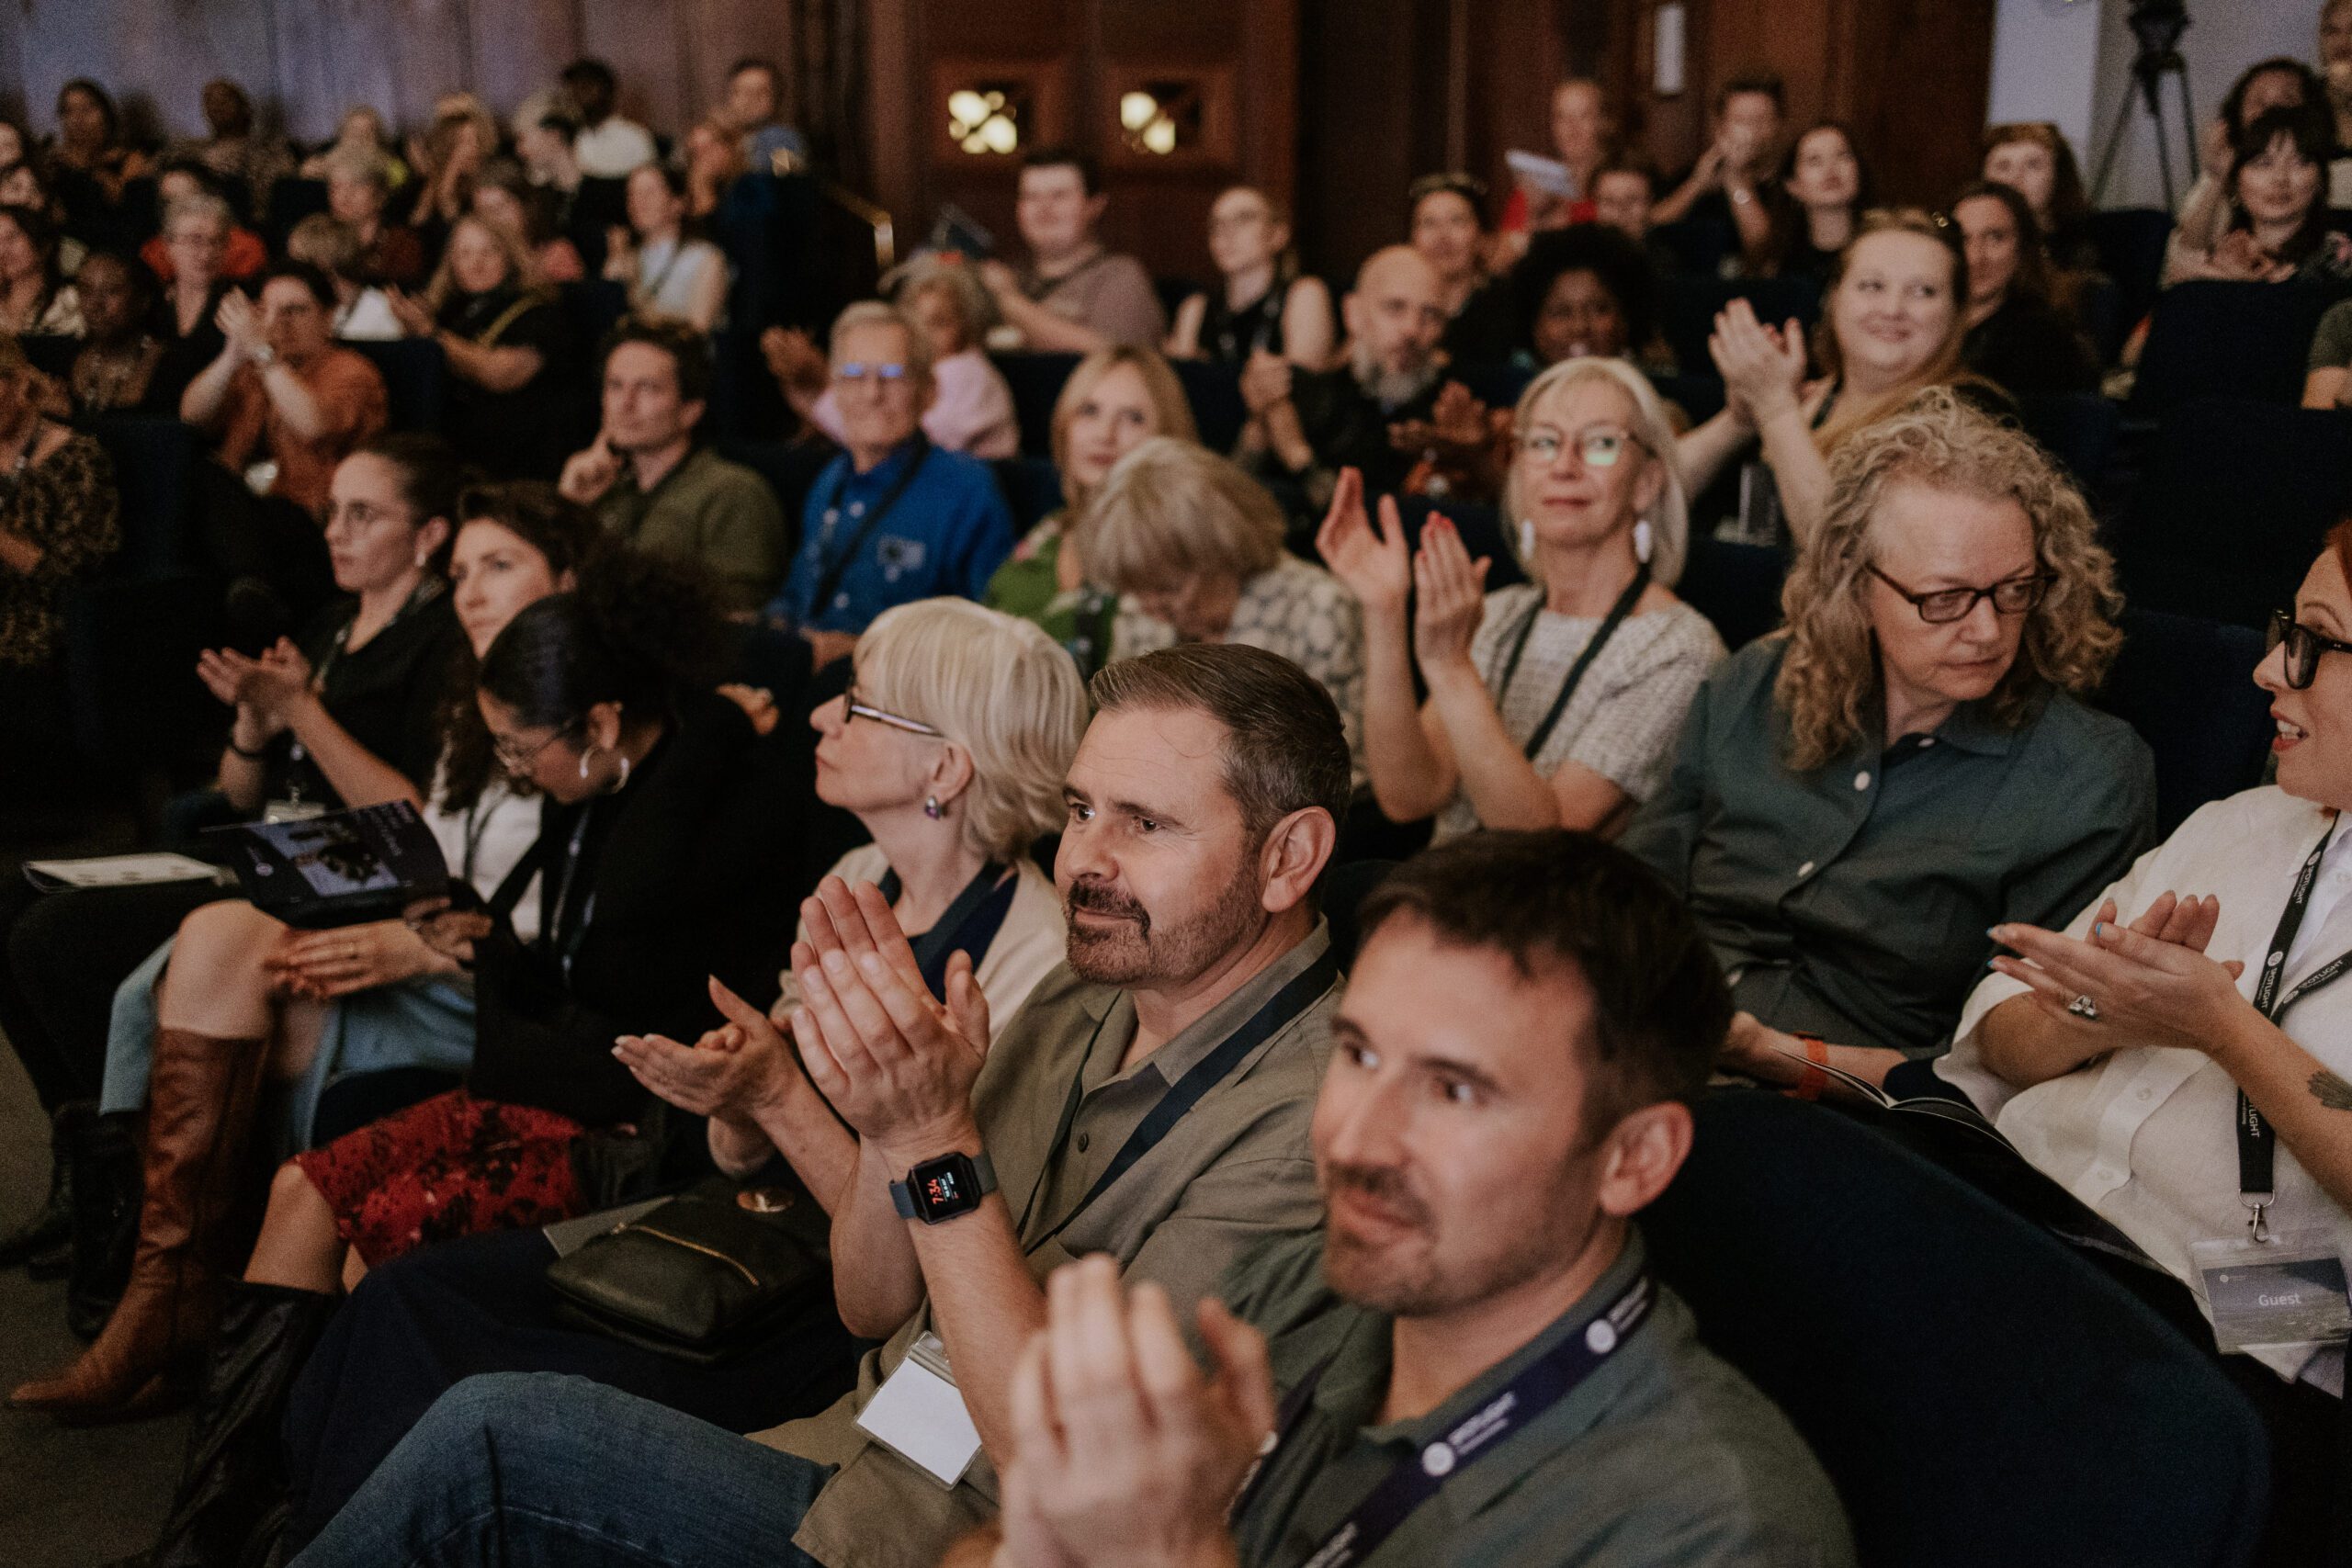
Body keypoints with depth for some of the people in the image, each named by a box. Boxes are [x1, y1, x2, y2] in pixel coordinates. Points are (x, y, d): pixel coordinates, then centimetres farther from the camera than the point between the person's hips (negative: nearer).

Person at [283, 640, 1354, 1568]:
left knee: (490, 1434, -12)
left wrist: (936, 1146, -28)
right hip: (856, 1461, 7)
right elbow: (871, 1305, 7)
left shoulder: (1301, 1119, -21)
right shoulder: (1080, 1006, 5)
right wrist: (895, 1114, -12)